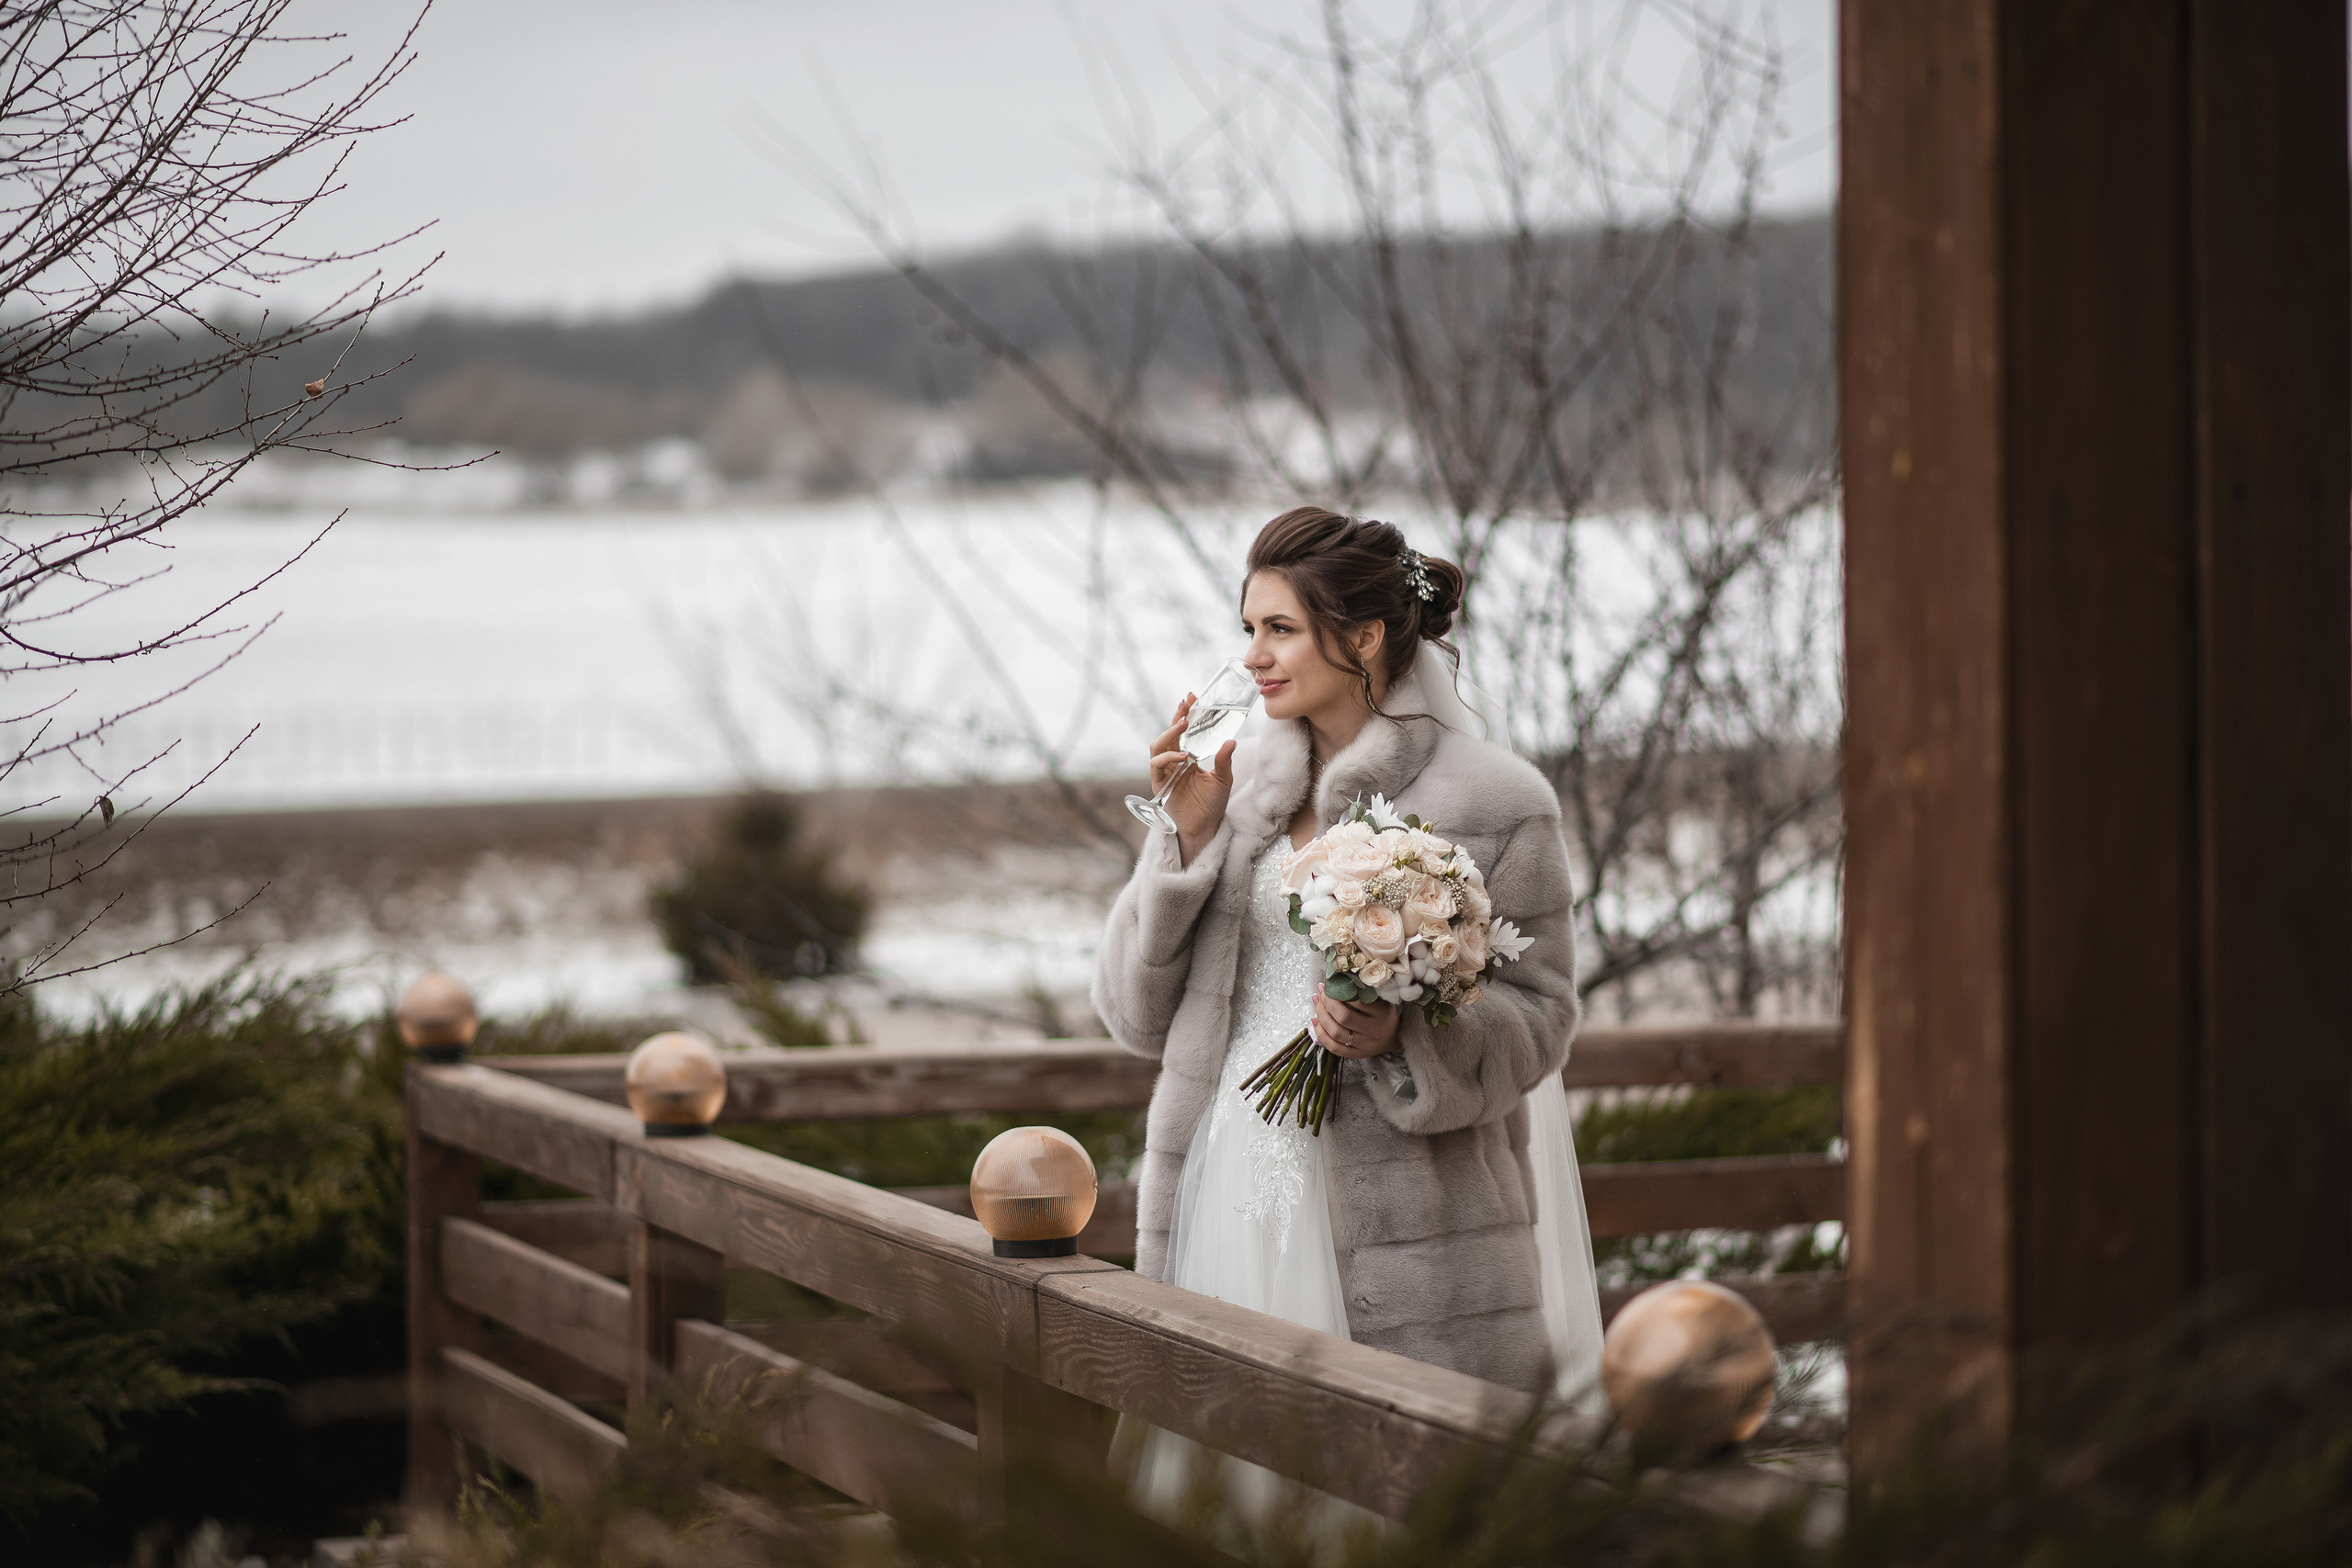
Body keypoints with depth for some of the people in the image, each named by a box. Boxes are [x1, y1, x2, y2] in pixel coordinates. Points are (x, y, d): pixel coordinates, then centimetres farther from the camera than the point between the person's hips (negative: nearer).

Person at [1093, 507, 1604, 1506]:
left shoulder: (1495, 803, -3)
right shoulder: (1237, 783, 10)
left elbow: (1538, 1012, -3)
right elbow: (1137, 1012, 7)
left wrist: (1406, 1038, -21)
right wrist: (1191, 839, -4)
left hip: (1400, 1230, -4)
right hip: (1238, 1192, 4)